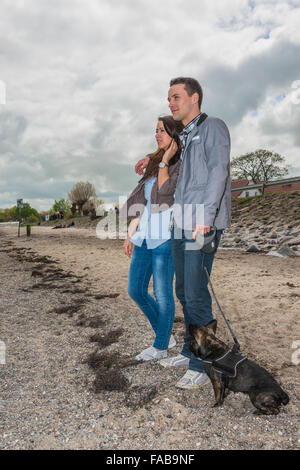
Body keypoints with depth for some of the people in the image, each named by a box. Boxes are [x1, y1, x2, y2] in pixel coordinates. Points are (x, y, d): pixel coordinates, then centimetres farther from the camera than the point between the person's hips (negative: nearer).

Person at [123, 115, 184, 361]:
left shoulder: (183, 164, -2)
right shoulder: (155, 163, 20)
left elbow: (165, 190, -19)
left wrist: (165, 160, -7)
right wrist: (131, 234, 16)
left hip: (165, 237, -8)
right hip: (145, 236, 8)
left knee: (162, 293, 0)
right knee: (135, 290, 10)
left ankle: (160, 346, 20)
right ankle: (166, 335, 28)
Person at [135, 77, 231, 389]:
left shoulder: (213, 127, 1)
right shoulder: (183, 137, 22)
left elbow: (218, 171, -12)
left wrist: (206, 216, -23)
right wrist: (152, 158, 30)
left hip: (203, 224, -8)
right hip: (181, 225, 8)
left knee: (195, 294, -9)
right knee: (183, 291, 11)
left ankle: (203, 364, 6)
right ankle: (190, 352, 25)